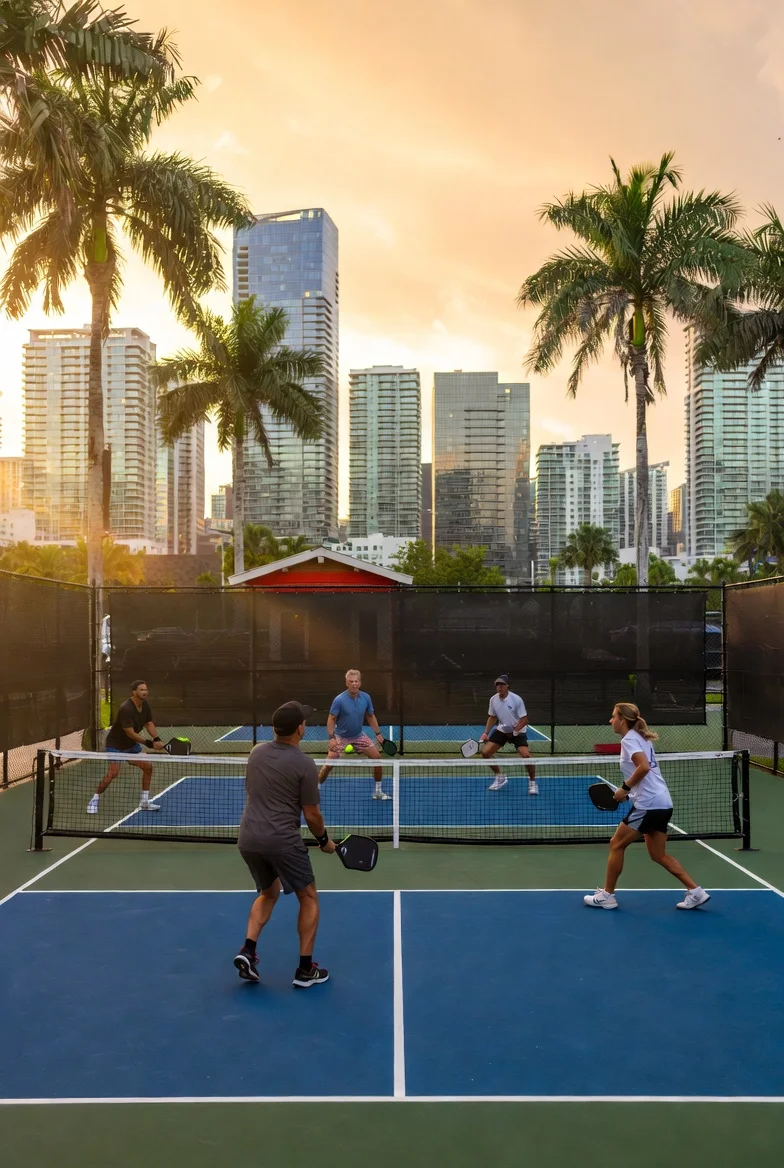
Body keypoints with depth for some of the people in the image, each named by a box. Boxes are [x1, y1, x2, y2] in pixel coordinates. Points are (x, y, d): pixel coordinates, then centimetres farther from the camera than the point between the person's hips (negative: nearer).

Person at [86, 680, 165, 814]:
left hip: (131, 744, 8)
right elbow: (130, 733, -30)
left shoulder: (145, 705, -6)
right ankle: (94, 800, 8)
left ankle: (144, 802, 10)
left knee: (148, 766, 0)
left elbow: (149, 724, 3)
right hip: (116, 744, -8)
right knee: (112, 774, -14)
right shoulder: (126, 709, -30)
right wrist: (149, 743, -30)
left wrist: (157, 740, -14)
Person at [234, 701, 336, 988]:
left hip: (248, 840, 6)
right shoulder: (305, 765, -12)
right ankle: (305, 969, 15)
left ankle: (248, 950, 12)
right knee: (309, 899, 13)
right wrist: (324, 840, 11)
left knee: (269, 893, 28)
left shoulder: (256, 752, 5)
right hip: (283, 842, -6)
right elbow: (311, 815, -6)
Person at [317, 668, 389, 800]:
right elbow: (331, 719, -15)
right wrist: (331, 738, -24)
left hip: (359, 736, 4)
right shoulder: (339, 700, -21)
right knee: (329, 764, -10)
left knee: (377, 757, -3)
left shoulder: (366, 698, -9)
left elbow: (371, 716, 6)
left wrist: (378, 733, 1)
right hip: (340, 737, -4)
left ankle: (378, 791, 12)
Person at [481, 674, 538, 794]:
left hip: (517, 731, -5)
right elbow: (492, 717, 7)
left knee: (526, 755, -26)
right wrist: (486, 733, 0)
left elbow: (524, 720, -19)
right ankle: (500, 777, 19)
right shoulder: (493, 699, -8)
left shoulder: (516, 699, -22)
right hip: (502, 730, 5)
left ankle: (532, 782, 0)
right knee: (485, 752, -5)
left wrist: (515, 731, -32)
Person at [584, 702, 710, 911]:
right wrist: (629, 791, 13)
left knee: (616, 845, 3)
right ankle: (695, 891, 13)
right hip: (661, 803, 9)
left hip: (649, 804, -9)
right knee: (658, 855, 16)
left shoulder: (629, 739, -10)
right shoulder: (640, 738, 18)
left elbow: (644, 767, -25)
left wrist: (625, 788, -15)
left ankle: (607, 895, 11)